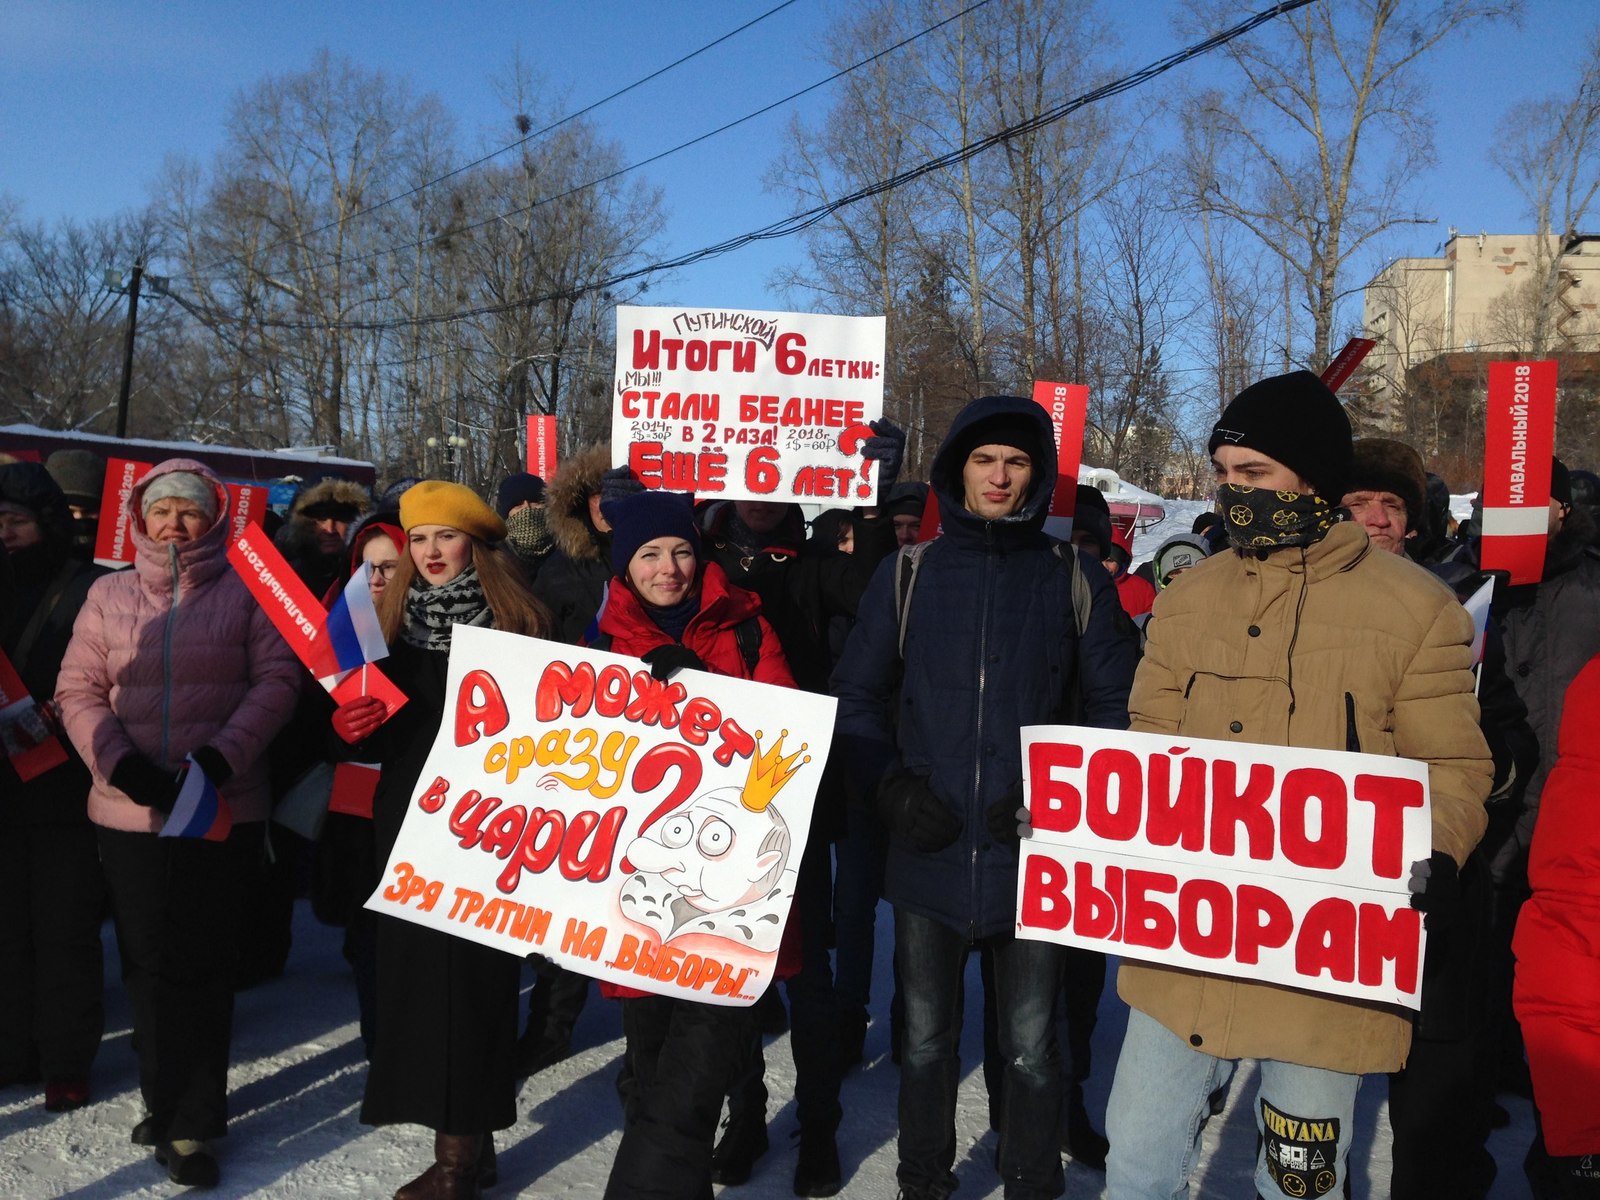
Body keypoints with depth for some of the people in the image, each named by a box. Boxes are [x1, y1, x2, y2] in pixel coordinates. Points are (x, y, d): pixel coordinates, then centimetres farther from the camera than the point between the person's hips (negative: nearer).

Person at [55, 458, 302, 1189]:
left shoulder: (246, 592, 3)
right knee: (149, 962, 10)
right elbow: (79, 691, 5)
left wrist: (221, 756, -16)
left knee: (202, 964, 2)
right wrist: (121, 764, -11)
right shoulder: (108, 596, 10)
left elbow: (276, 680, -4)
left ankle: (189, 1125, 13)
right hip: (129, 810, 3)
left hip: (222, 808, -2)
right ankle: (169, 1099, 28)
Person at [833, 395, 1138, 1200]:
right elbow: (856, 698, 6)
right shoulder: (907, 574, 4)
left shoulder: (1074, 577, 2)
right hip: (929, 853, 1)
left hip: (1033, 853, -1)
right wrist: (891, 786, -8)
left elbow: (1116, 707, 3)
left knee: (1029, 1048, 9)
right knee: (926, 1042, 15)